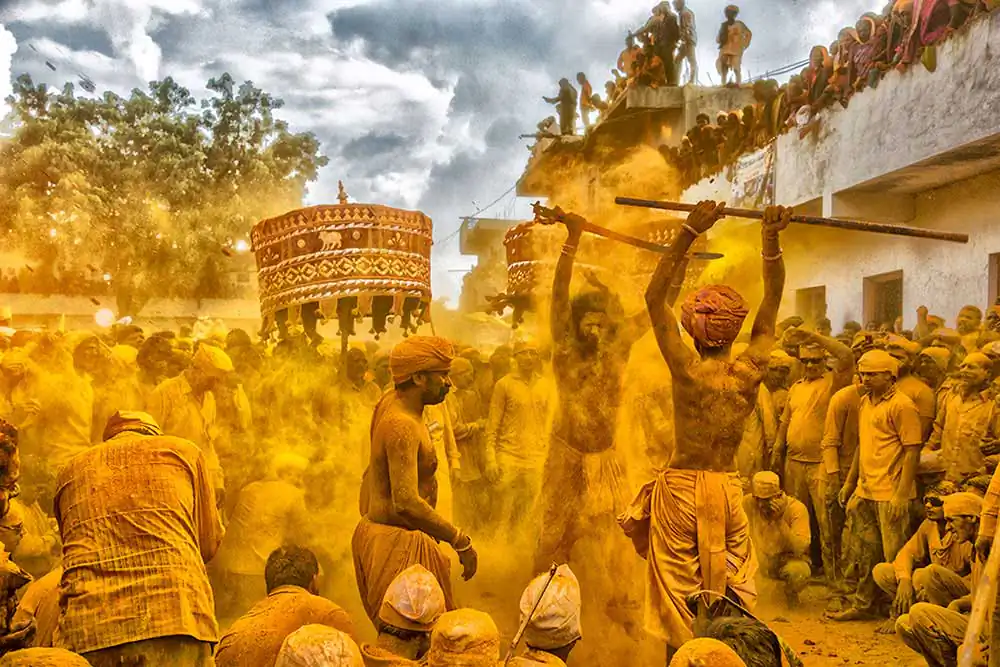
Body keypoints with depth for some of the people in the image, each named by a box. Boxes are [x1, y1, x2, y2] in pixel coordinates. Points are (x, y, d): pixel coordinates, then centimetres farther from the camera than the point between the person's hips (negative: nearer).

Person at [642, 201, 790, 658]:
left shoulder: (687, 370, -15)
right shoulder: (751, 371, -6)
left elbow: (654, 298, -13)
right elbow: (773, 299, 3)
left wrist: (689, 233, -17)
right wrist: (771, 239, -2)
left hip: (681, 488, -3)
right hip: (729, 491, 3)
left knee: (679, 599, 6)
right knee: (736, 593, 16)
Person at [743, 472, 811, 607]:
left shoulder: (796, 508, -21)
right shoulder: (748, 503, -15)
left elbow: (800, 549, -28)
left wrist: (780, 520, -37)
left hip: (789, 559, -2)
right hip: (758, 561, 2)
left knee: (799, 571, -36)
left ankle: (791, 594, 3)